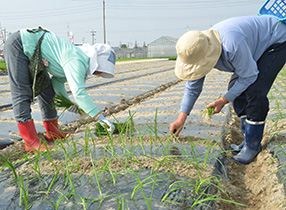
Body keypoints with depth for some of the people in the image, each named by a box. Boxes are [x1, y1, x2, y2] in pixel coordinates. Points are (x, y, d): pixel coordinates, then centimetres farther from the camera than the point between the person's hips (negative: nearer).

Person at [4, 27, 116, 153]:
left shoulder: (80, 61, 3)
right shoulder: (77, 61, -27)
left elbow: (57, 80, 12)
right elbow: (78, 92, -38)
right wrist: (100, 117, -37)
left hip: (30, 52, 10)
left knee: (47, 89, 10)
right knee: (22, 95, -12)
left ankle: (52, 133, 21)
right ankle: (31, 142, -11)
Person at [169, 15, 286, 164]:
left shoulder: (232, 45, -44)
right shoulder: (198, 51, -17)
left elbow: (249, 76, -27)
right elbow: (193, 86, -8)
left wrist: (224, 100, -23)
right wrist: (181, 117, -12)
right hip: (257, 44, 8)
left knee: (254, 92, -21)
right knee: (235, 87, 1)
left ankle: (253, 145, -6)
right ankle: (248, 139, 12)